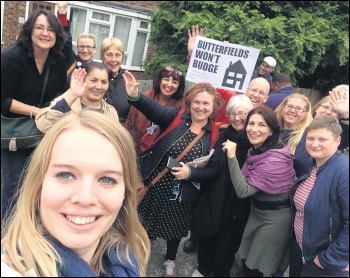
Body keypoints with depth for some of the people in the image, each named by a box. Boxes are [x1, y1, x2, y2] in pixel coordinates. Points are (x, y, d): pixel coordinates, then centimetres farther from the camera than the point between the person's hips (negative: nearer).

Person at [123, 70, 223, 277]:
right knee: (145, 222, 16)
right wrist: (135, 96, -49)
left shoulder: (215, 135, -6)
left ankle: (170, 260, 50)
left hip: (182, 193, 1)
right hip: (154, 184, -1)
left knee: (175, 226, 21)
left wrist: (191, 173, -22)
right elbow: (156, 110, -30)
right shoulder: (177, 116, -10)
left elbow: (214, 170, -5)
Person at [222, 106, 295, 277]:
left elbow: (243, 190, -30)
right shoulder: (255, 150, -1)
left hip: (274, 218, -8)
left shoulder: (275, 159, -28)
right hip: (256, 212, 8)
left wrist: (232, 156, -31)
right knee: (247, 264, 19)